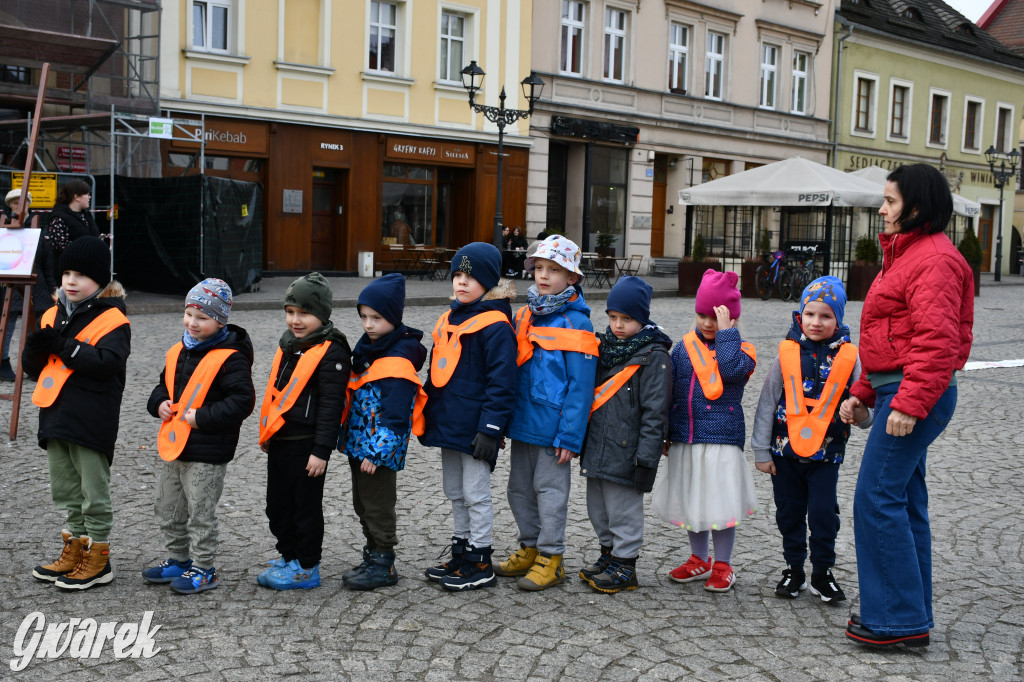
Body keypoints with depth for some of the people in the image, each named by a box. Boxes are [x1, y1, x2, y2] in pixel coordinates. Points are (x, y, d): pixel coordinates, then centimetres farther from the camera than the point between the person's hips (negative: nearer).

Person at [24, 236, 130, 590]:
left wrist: (63, 346, -23)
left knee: (93, 491, 2)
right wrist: (37, 346, -10)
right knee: (65, 489, 17)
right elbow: (32, 367, 12)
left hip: (91, 421, -8)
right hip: (55, 415, 8)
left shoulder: (111, 319, -10)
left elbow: (107, 362, -25)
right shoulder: (53, 315, 12)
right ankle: (75, 551, 31)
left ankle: (98, 559, 12)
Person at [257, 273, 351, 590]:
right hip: (280, 441, 9)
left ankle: (306, 568, 15)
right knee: (278, 505, 18)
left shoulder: (330, 352, -16)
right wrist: (267, 434, 24)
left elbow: (331, 405, -18)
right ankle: (288, 557, 33)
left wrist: (321, 450, -19)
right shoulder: (290, 345, 11)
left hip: (305, 445, -9)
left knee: (305, 507, 3)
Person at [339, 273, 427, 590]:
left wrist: (378, 451, -26)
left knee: (378, 507, 1)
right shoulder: (367, 347, 10)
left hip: (379, 450, -10)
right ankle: (373, 556, 32)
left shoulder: (399, 359, -20)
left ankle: (383, 565, 13)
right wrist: (347, 438, 20)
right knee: (362, 504, 19)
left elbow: (395, 413, -24)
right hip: (358, 445, 10)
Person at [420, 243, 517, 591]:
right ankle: (460, 553, 30)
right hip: (447, 423, 9)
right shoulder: (449, 319, 13)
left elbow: (501, 381, -17)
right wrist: (427, 415, 18)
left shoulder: (495, 325, -14)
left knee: (475, 494, 1)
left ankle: (480, 563, 12)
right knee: (455, 492, 17)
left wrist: (491, 428, -20)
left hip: (474, 428, -9)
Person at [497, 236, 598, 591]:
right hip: (522, 421, 7)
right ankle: (530, 548, 30)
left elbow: (580, 386, -14)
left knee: (550, 489, 2)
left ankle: (550, 558, 13)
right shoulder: (525, 315, 8)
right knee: (519, 487, 15)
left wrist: (570, 437, -17)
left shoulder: (575, 323, -13)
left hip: (552, 426, -7)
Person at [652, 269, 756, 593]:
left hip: (722, 438, -4)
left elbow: (731, 369, -25)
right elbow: (670, 391, 12)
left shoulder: (740, 349, -1)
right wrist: (665, 433, 10)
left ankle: (722, 566, 17)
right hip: (685, 439, 5)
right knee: (691, 502, 14)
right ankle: (699, 560, 31)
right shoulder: (685, 346, 9)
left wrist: (726, 332, -17)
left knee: (720, 504, 0)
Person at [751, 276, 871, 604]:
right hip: (785, 450, 1)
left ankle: (822, 573, 18)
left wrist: (861, 413, -23)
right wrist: (761, 451, 0)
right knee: (789, 513, 11)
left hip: (826, 453, -1)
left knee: (823, 513, -1)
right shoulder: (787, 353, -5)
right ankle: (794, 570, 27)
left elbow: (864, 411, 2)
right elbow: (767, 404, 0)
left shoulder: (848, 358, -5)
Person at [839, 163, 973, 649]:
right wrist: (863, 392, 19)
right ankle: (909, 615, 21)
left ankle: (898, 619, -3)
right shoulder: (906, 254, 20)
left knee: (877, 499, -10)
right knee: (903, 502, 13)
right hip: (897, 392, 11)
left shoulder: (935, 259, -14)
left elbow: (937, 342, -24)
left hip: (915, 393, -11)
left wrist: (909, 403, -27)